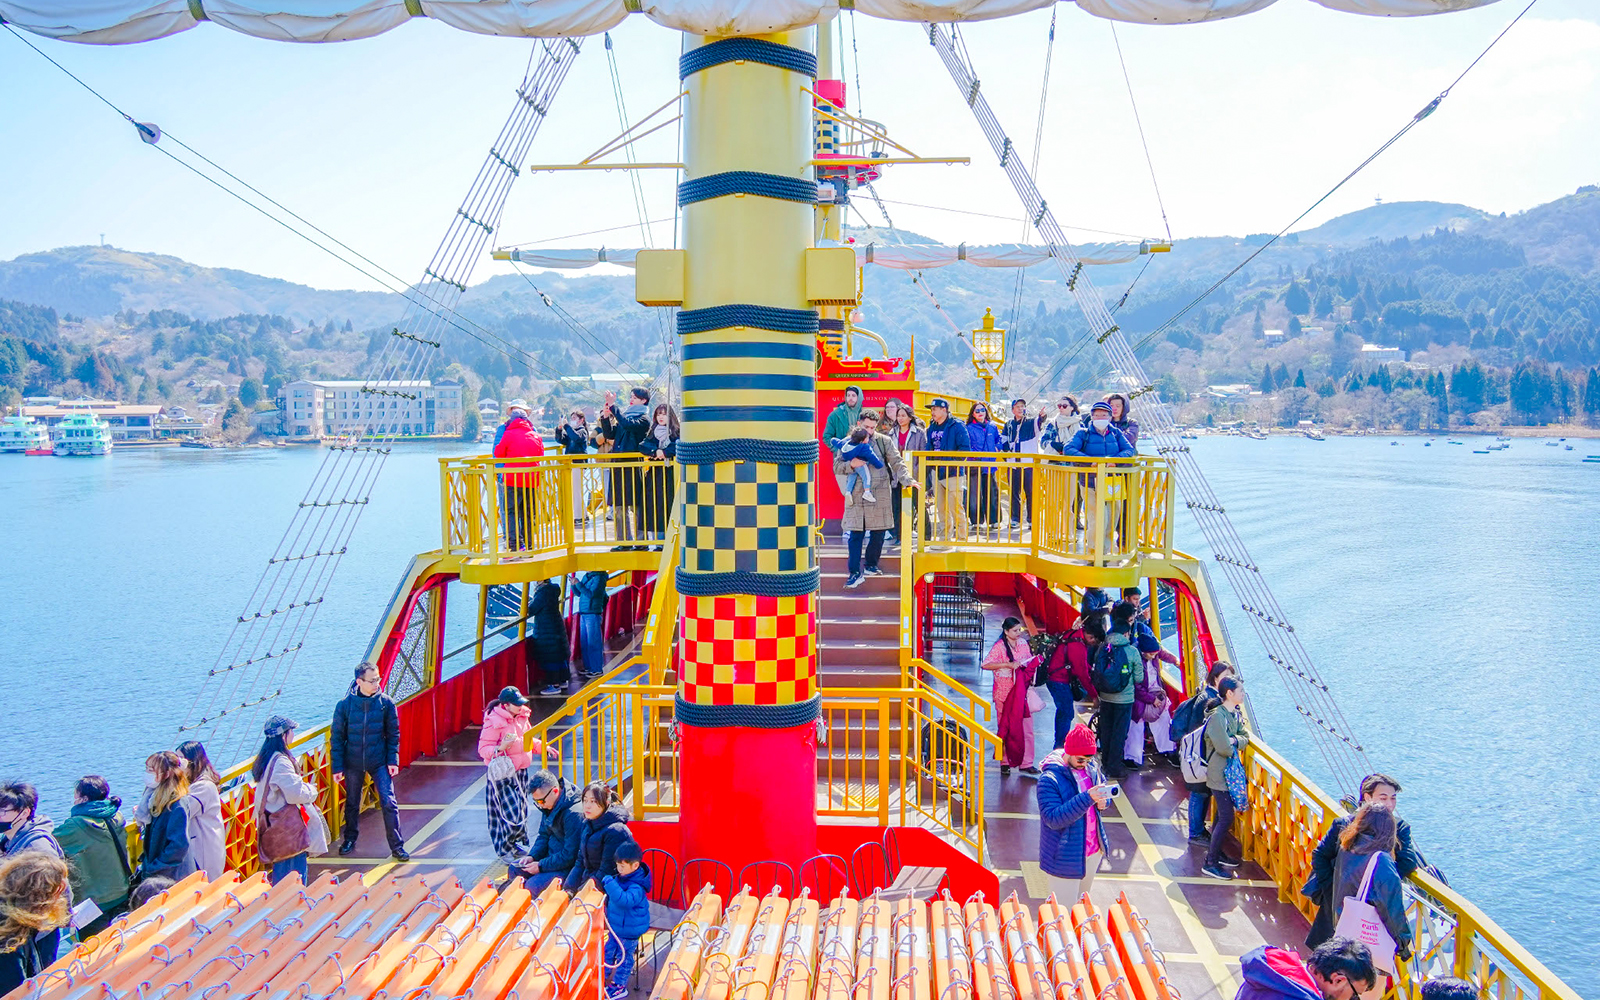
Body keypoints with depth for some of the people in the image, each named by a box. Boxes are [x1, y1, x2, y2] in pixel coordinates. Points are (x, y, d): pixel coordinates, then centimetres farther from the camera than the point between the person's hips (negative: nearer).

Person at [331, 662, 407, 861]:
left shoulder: (386, 703, -9)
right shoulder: (345, 704, -10)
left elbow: (393, 734, 1)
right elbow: (336, 737, -2)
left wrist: (393, 760, -5)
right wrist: (337, 766, -4)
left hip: (379, 762, -1)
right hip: (353, 763, 1)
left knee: (389, 802, -6)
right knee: (352, 804, 16)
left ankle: (397, 845, 5)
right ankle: (350, 839, 38)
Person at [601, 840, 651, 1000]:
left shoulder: (636, 886, -31)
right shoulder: (620, 877, -3)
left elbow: (625, 900, -50)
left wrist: (610, 883, -46)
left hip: (629, 930, -8)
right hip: (616, 925, 9)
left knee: (624, 957, 11)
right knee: (608, 951, 23)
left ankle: (619, 986, 29)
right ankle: (603, 978, 43)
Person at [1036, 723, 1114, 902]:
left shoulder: (1091, 768, -2)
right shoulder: (1049, 779, -23)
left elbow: (1103, 786, 14)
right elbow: (1053, 818, -29)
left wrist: (1103, 801, -11)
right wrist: (1087, 798, -36)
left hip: (1094, 851, 7)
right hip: (1065, 858, -7)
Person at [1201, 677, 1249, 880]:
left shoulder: (1237, 714, 7)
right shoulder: (1217, 716, -22)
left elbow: (1245, 737, 6)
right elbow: (1223, 747, -27)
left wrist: (1234, 740, -14)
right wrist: (1235, 747, -7)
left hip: (1230, 772, 9)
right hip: (1219, 773, -9)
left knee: (1223, 815, 18)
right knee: (1226, 818, -8)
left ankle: (1216, 853, 33)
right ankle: (1210, 863, -1)